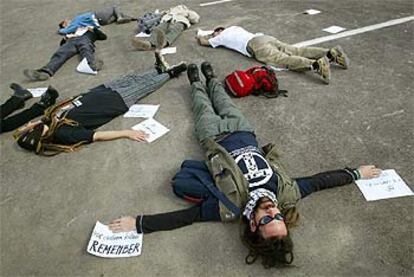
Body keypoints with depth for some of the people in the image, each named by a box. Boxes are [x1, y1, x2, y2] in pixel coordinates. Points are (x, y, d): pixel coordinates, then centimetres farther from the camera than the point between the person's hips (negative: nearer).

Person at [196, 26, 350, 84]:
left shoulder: (222, 36, 21)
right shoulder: (233, 27, 40)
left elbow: (205, 42, 32)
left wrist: (200, 37, 54)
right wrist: (209, 35, 68)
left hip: (256, 46, -7)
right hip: (265, 37, 7)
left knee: (285, 60, -26)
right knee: (297, 51, -6)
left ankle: (317, 64, -49)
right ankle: (331, 53, -22)